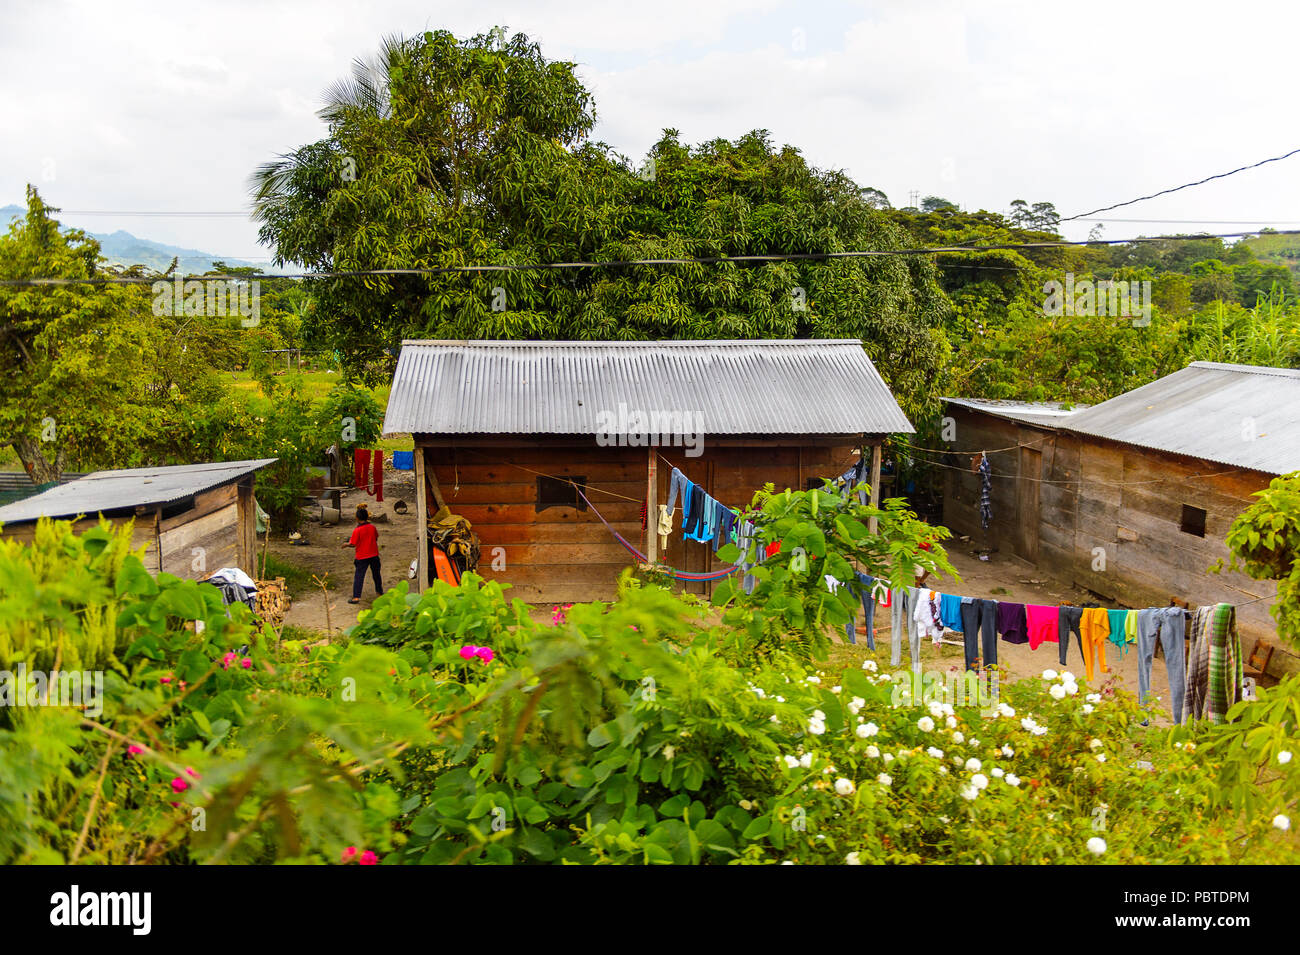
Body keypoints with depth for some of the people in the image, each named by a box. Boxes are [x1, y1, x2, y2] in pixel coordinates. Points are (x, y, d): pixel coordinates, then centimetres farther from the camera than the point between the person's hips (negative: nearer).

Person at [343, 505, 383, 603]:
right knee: (376, 574, 21)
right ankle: (379, 591, 34)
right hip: (374, 555, 4)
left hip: (362, 557, -4)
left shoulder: (357, 530, -17)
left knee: (358, 576, 0)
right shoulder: (372, 527, -4)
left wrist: (346, 545, 6)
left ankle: (356, 597, -4)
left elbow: (352, 544, -13)